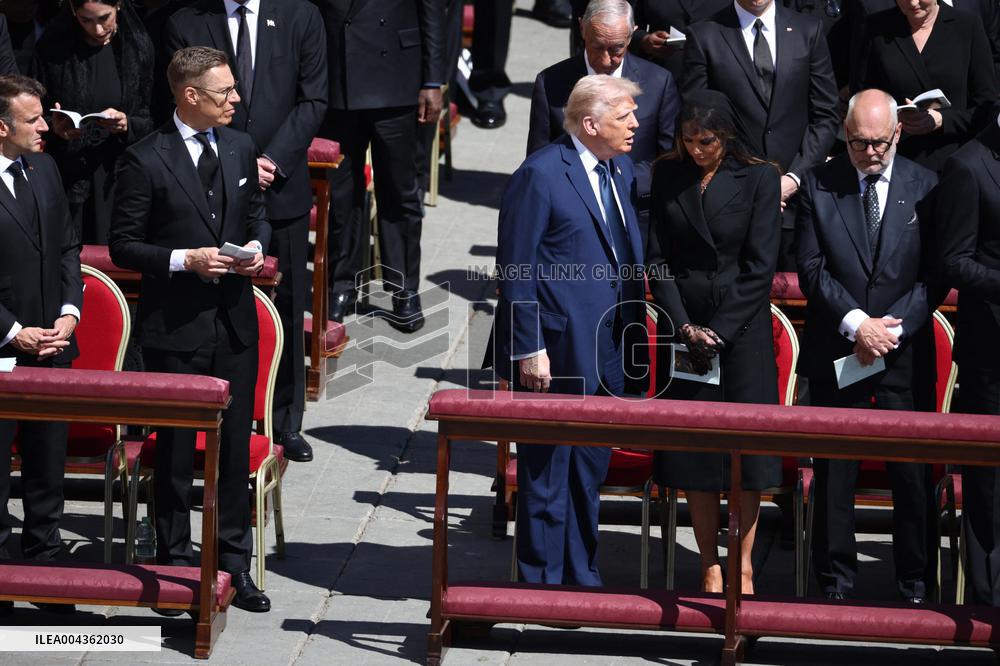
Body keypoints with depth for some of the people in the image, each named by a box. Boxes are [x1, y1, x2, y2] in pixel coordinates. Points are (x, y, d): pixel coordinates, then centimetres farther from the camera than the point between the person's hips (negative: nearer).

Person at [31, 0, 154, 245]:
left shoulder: (138, 47, 0)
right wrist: (55, 128, -18)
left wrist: (127, 124, -17)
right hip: (68, 177, -1)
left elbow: (151, 121, 4)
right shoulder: (51, 49, -3)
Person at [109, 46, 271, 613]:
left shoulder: (241, 148, 6)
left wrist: (256, 246, -1)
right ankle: (175, 565, 17)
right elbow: (124, 247, -7)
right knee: (176, 451, 6)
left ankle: (235, 565, 19)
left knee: (237, 446, 9)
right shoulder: (146, 161, -11)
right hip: (176, 328, -5)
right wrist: (185, 259, -20)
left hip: (235, 320, 5)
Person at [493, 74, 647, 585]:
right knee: (547, 472, 2)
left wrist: (631, 337, 11)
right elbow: (516, 270, -14)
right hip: (556, 355, -8)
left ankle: (582, 579, 26)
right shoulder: (540, 175, -14)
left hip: (605, 355, 8)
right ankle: (542, 583, 11)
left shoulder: (620, 170, 10)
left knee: (590, 469, 16)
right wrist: (529, 349, -17)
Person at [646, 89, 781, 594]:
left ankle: (743, 566, 7)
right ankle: (710, 567, 10)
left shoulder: (758, 178, -4)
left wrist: (718, 331, -11)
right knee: (693, 452, 3)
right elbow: (657, 259, 3)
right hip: (684, 327, 2)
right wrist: (685, 328, -8)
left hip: (743, 327, -2)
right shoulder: (668, 177, 3)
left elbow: (760, 267, -6)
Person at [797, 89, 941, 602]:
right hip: (836, 354, 1)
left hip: (906, 354, 0)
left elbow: (934, 275, 0)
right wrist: (857, 324, -13)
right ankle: (836, 584, 14)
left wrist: (893, 330, -11)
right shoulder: (818, 186, 3)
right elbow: (812, 270, -1)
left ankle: (916, 587, 11)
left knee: (913, 475, 1)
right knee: (834, 475, 4)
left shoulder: (924, 187, 2)